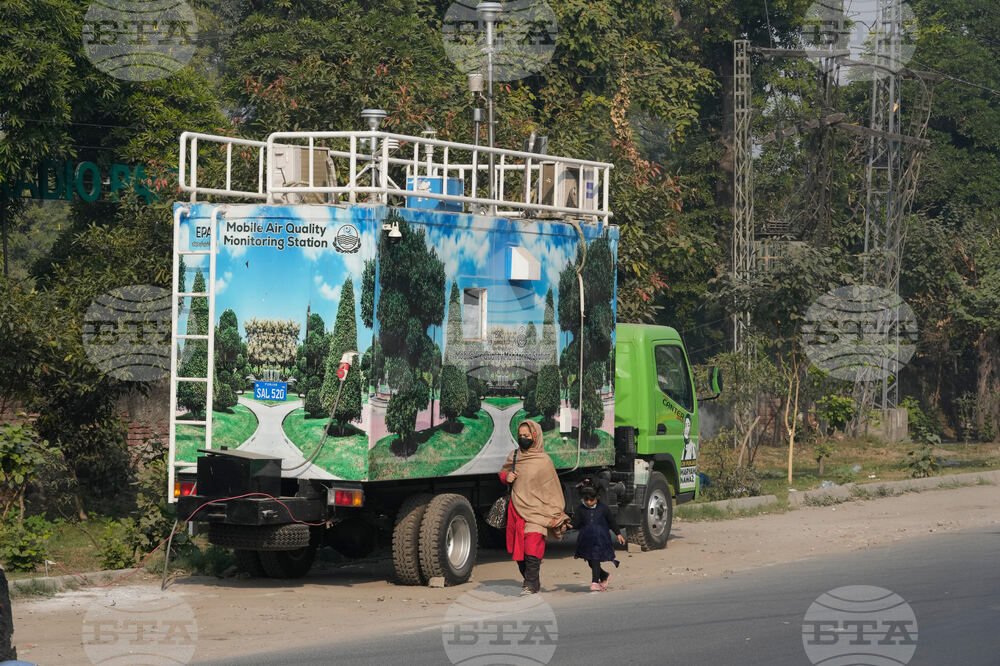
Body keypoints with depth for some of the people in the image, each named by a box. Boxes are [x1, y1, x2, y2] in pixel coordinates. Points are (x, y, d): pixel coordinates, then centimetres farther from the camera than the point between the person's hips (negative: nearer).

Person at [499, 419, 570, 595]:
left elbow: (553, 489, 0)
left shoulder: (544, 461, -4)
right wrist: (506, 477, 3)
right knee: (518, 549, 6)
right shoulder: (514, 456, 9)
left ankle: (531, 584, -14)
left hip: (535, 510, -5)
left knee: (532, 547, -16)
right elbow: (502, 472, 28)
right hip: (516, 509, 5)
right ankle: (534, 582, 20)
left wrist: (556, 515, -3)